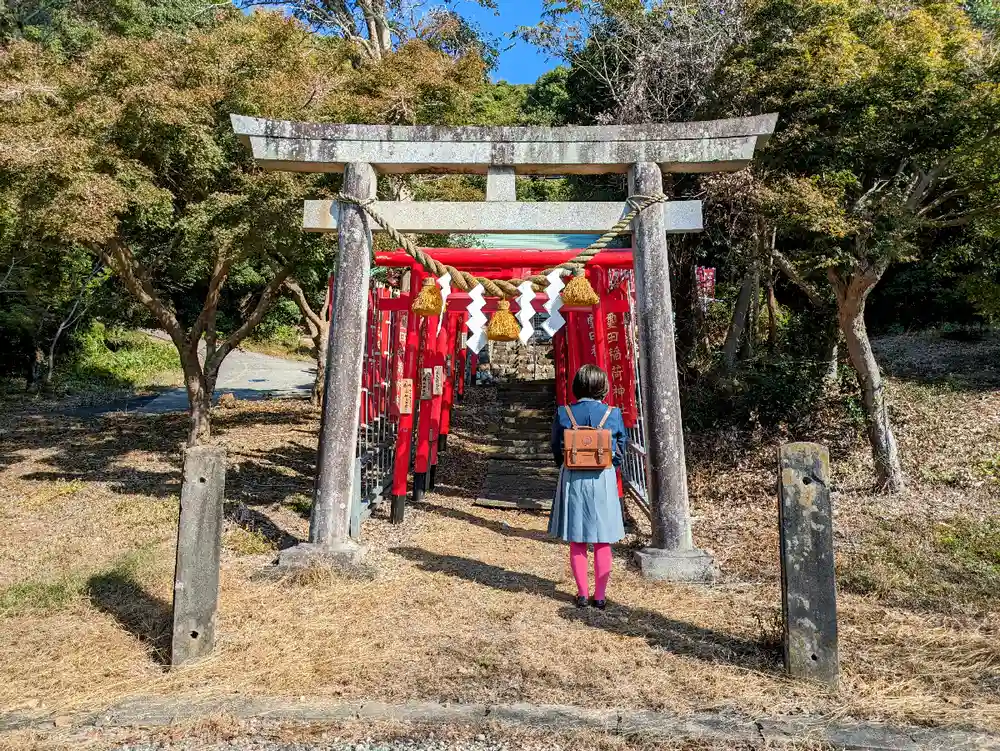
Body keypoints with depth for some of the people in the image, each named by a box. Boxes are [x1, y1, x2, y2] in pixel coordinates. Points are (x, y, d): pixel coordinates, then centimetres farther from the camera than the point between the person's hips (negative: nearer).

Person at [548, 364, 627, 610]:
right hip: (603, 479, 0)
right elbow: (620, 451, 3)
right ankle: (600, 596, 17)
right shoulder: (614, 414, -7)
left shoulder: (563, 414, -7)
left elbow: (556, 449, 1)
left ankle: (582, 594, 17)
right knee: (603, 543, 11)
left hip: (572, 479, 0)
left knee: (577, 542, 11)